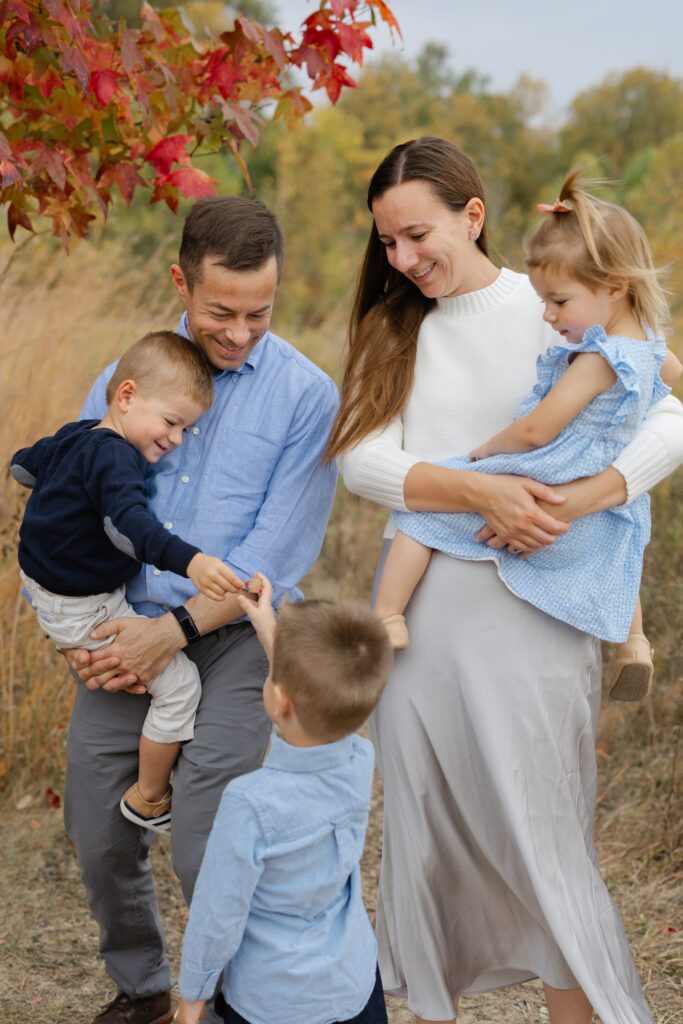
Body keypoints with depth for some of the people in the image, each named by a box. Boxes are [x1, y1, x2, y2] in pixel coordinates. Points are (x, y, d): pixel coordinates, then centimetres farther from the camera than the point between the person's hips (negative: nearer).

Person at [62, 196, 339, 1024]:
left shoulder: (306, 397, -4)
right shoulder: (126, 375, 8)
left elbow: (275, 554, -10)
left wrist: (173, 631, -16)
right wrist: (81, 630, -4)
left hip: (232, 637, -4)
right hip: (126, 635, 4)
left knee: (204, 850, -12)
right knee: (99, 838, 4)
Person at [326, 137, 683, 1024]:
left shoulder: (549, 312, -1)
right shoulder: (391, 327, 9)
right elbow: (361, 459, -5)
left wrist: (583, 497, -23)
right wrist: (483, 492, -20)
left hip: (530, 611, -3)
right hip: (419, 607, 4)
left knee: (542, 843, -1)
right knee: (423, 834, 11)